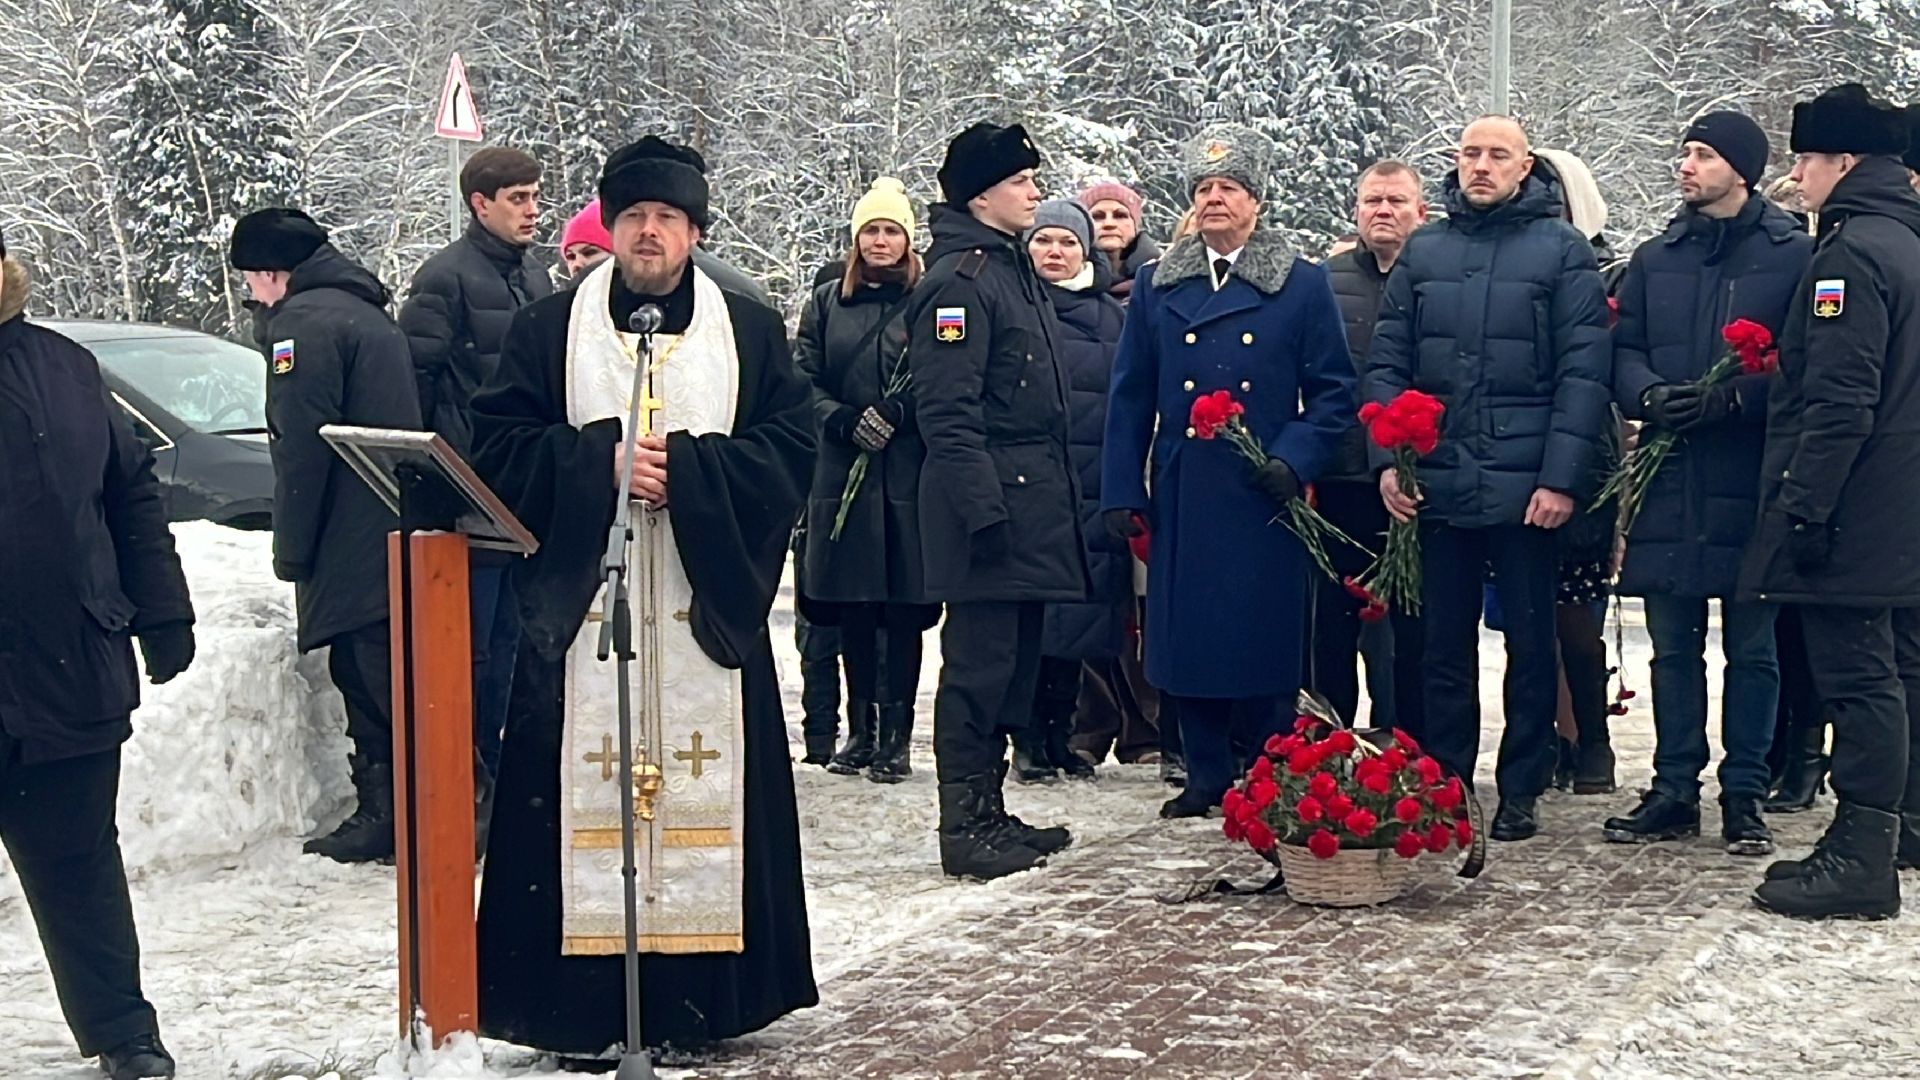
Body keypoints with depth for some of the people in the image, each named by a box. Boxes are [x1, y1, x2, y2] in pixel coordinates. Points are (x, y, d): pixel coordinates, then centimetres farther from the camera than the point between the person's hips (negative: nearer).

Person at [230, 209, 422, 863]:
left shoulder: (305, 322, -10)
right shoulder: (364, 310, 21)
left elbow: (302, 447, -15)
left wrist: (291, 551, -10)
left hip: (355, 542, -10)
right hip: (393, 536, 10)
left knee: (377, 683, -10)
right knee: (367, 677, 14)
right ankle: (383, 815, 18)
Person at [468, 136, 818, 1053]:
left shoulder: (750, 332, 10)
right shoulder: (546, 331, 10)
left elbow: (791, 450, 1)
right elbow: (498, 448, 2)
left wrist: (685, 467, -12)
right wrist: (600, 459, -12)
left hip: (708, 609, 1)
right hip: (580, 608, 0)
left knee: (702, 795, 0)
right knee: (584, 797, -3)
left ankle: (699, 998, 9)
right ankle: (582, 1004, 3)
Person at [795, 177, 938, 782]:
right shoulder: (825, 304, 13)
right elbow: (804, 383, 7)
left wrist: (899, 413, -15)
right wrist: (844, 421, -9)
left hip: (911, 476, -2)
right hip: (843, 475, 2)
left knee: (905, 607, -3)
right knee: (852, 608, 6)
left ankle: (895, 736, 3)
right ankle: (859, 730, 16)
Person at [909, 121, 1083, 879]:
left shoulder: (1014, 270, 18)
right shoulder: (958, 281, -12)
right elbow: (947, 410, -19)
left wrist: (1058, 497, 20)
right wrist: (983, 504, -23)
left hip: (1032, 504, 10)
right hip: (992, 505, -10)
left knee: (1013, 662, 13)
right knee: (979, 664, -4)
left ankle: (989, 813, 22)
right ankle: (964, 829, 2)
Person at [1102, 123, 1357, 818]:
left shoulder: (1303, 284, 4)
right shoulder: (1157, 287, 11)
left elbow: (1333, 392, 3)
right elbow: (1130, 398, 10)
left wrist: (1295, 460, -11)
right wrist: (1120, 491, 4)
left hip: (1265, 498, -2)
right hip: (1182, 497, 2)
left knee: (1266, 640, -1)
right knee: (1188, 639, 4)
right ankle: (1207, 776, 17)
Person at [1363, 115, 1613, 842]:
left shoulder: (1562, 251, 0)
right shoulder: (1423, 252, 10)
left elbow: (1585, 373, -6)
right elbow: (1387, 362, 9)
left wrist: (1561, 478, -13)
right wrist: (1388, 459, -3)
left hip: (1526, 489, -3)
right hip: (1436, 485, 3)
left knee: (1530, 645, 6)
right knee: (1444, 644, 10)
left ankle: (1521, 793, 15)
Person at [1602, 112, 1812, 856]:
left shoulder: (1794, 255, -1)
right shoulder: (1656, 259, 13)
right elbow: (1622, 349, 10)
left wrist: (1733, 398, -19)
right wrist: (1649, 395, -11)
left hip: (1754, 486, -4)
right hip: (1670, 485, 4)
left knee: (1752, 649, 4)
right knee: (1674, 649, 9)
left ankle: (1744, 796, 13)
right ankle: (1674, 791, 18)